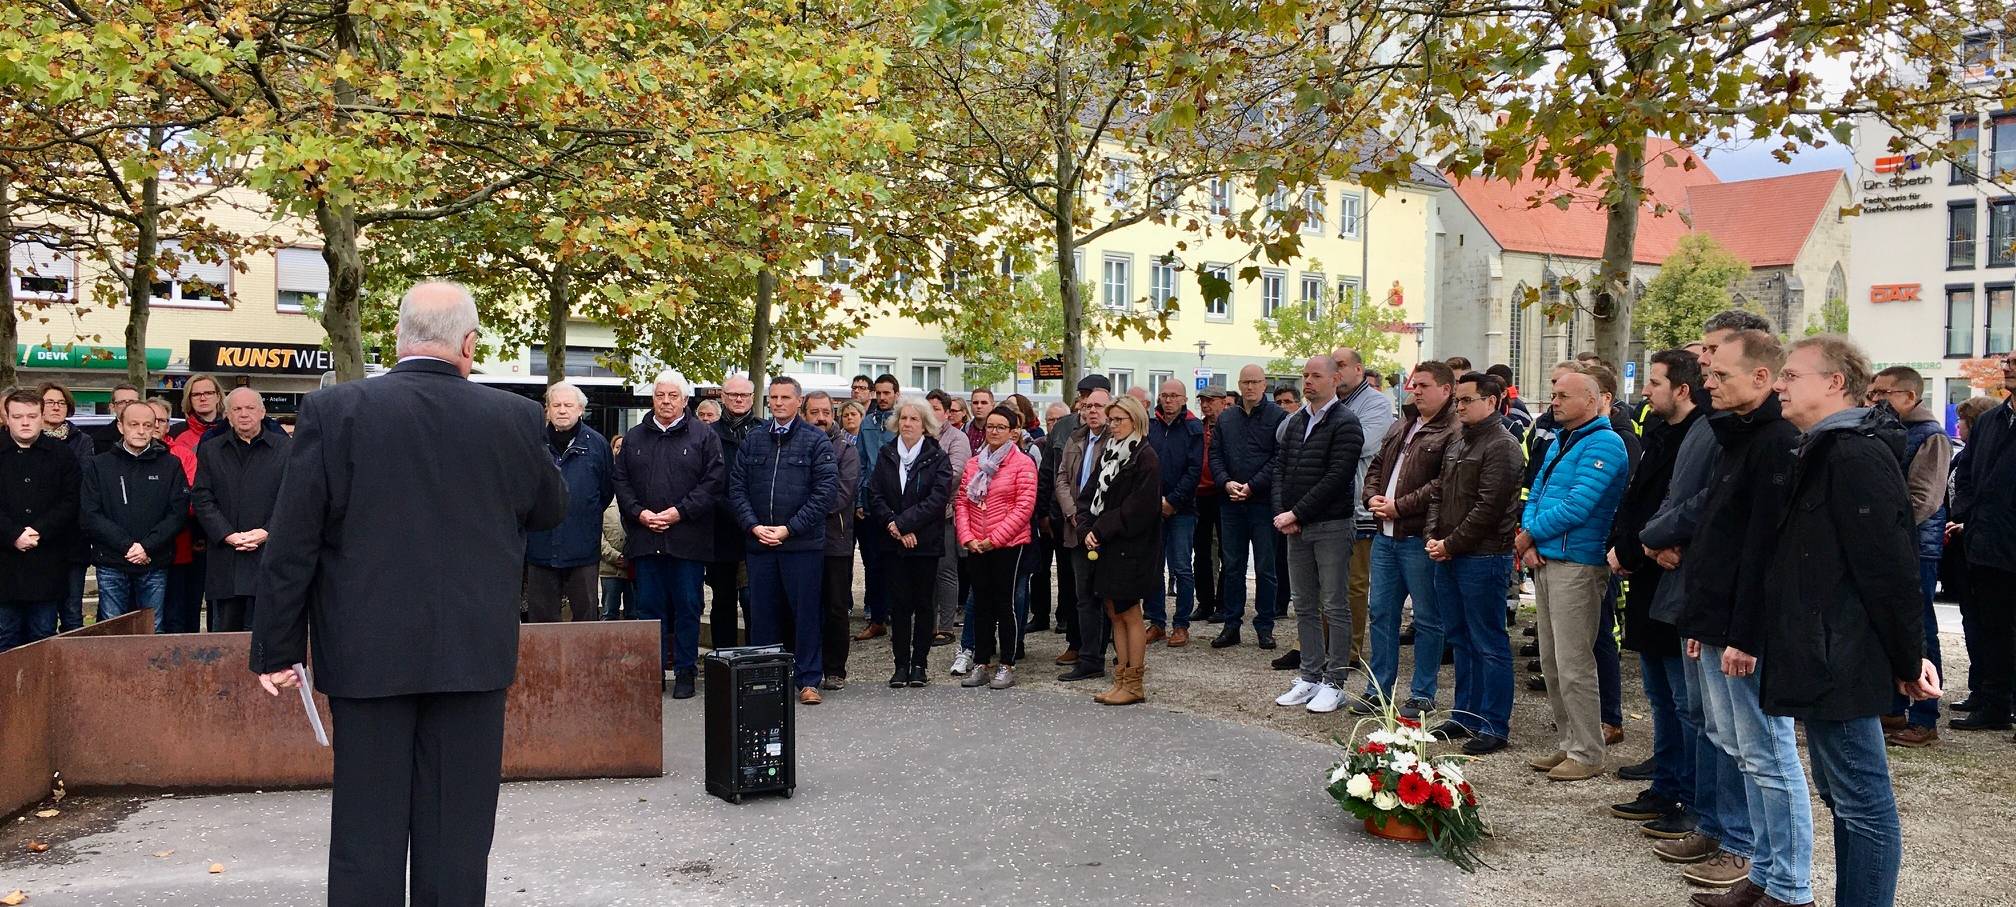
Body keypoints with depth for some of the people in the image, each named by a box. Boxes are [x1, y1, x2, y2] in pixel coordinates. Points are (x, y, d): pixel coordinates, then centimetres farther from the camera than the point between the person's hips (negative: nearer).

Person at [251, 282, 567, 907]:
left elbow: (292, 544, -6)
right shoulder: (515, 417, -6)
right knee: (456, 832, 9)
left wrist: (278, 649, 3)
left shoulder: (335, 411, -8)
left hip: (368, 652, 0)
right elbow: (551, 511, 11)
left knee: (367, 830, 9)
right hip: (473, 652, 1)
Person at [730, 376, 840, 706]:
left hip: (803, 543, -3)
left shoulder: (816, 441, 0)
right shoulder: (753, 441, 11)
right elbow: (736, 487, 8)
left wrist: (789, 528, -12)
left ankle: (809, 680, 9)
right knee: (762, 613, 8)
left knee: (805, 611, 1)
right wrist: (754, 526, -7)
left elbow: (826, 490, -7)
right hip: (759, 542, 3)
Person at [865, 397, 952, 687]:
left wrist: (902, 523, -17)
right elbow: (875, 496, 2)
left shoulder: (938, 458, -2)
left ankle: (919, 663, 14)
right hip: (893, 543, 2)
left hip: (926, 542, -2)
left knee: (923, 603, 5)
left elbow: (937, 499, -12)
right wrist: (894, 527, -13)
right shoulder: (885, 455, 8)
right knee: (899, 604, 3)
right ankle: (901, 664, 9)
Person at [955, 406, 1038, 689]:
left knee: (1005, 603, 0)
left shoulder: (1023, 463, -6)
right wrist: (967, 537, -4)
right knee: (981, 604, 10)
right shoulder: (973, 464, 11)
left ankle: (1006, 666, 8)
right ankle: (981, 663, 17)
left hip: (1008, 544, -5)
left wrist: (995, 538, -13)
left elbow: (1024, 507, -12)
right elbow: (961, 501, 10)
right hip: (976, 547, 5)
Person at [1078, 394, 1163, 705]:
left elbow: (1139, 507, -17)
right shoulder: (1108, 452, 14)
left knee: (1129, 615, -1)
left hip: (1129, 548, -8)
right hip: (1102, 545, 8)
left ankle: (1134, 685, 6)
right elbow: (1088, 493, 11)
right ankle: (1121, 680, 17)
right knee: (1114, 613, 10)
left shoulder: (1145, 458, -10)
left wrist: (1102, 530, -15)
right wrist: (1087, 529, -5)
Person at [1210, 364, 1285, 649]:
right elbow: (1215, 455, 10)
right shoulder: (1225, 418, 12)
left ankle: (1264, 626, 11)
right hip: (1231, 503, 4)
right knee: (1232, 566, 9)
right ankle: (1232, 625, 16)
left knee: (1265, 567, 3)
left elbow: (1279, 458, -9)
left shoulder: (1278, 416, -3)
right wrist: (1227, 482, -7)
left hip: (1263, 501, -4)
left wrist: (1252, 486, -15)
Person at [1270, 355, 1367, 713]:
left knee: (1335, 607, 0)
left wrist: (1296, 513, -15)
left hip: (1331, 527, -7)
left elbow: (1336, 478, -17)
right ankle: (1311, 676, 21)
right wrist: (1281, 513, -4)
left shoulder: (1345, 423, -9)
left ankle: (1334, 683, 7)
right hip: (1296, 527, 7)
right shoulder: (1296, 421, 13)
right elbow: (1280, 467, 11)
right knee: (1304, 607, 12)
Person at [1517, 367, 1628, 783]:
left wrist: (1528, 535, -9)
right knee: (1551, 661, 14)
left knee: (1574, 664, -6)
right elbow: (1536, 496, 16)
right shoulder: (1559, 443, 17)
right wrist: (1529, 543, -1)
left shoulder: (1603, 444, -12)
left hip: (1578, 565, -9)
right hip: (1547, 562, 10)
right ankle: (1570, 744, 23)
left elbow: (1576, 508, -20)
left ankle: (1588, 755, 4)